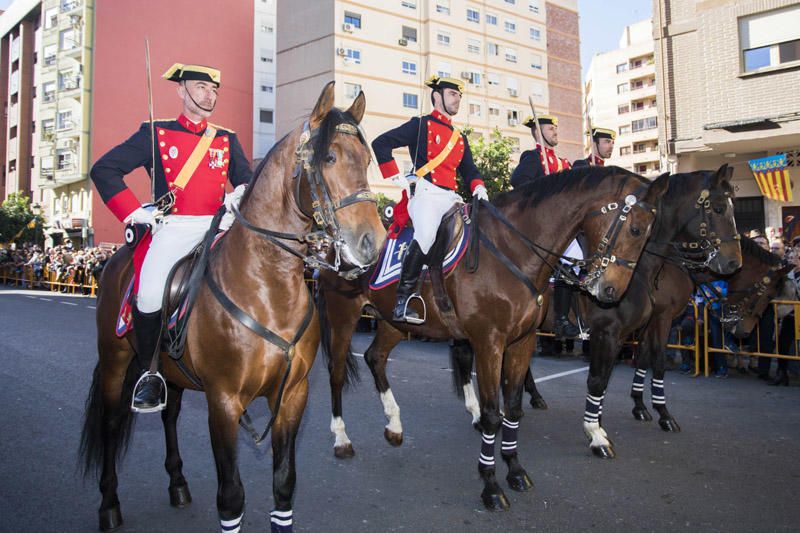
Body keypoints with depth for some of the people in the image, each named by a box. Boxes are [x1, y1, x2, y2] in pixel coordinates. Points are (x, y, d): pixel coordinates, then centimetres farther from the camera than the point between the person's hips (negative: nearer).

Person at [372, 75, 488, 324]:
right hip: (426, 193, -8)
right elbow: (380, 144, -2)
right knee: (426, 234, -32)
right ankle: (402, 301, -30)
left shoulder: (460, 137, 26)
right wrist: (396, 177, -8)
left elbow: (468, 169, 27)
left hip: (451, 198, 8)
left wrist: (478, 187, 5)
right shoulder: (421, 125, 5)